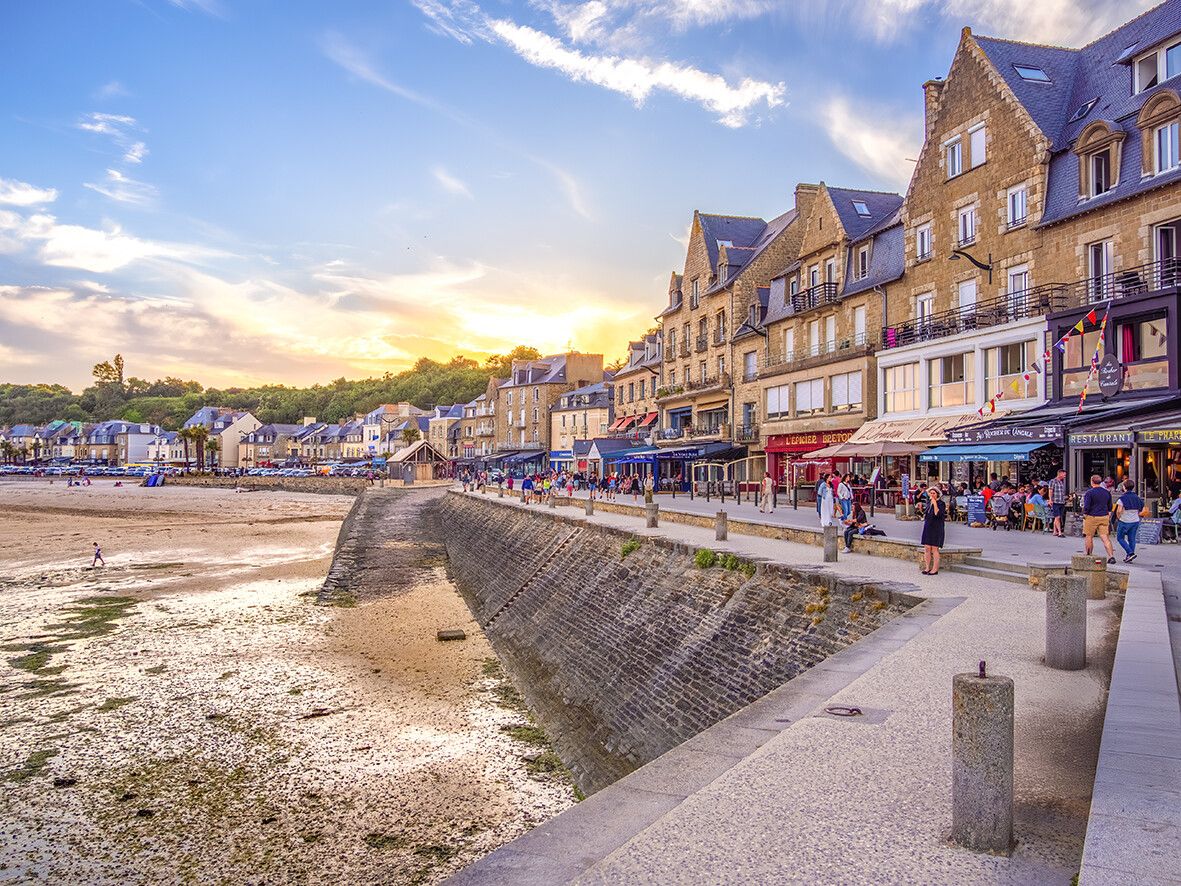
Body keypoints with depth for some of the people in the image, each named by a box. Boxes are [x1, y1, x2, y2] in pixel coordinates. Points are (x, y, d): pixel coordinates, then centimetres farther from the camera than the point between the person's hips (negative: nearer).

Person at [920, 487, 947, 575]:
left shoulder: (941, 503, -9)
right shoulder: (929, 501, 12)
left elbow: (938, 514, -22)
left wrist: (935, 504, -21)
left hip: (937, 527, -7)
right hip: (927, 527, 7)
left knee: (934, 549, -4)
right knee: (927, 548, 5)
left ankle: (935, 569, 1)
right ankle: (927, 567, 11)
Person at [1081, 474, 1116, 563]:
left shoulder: (1089, 493, -12)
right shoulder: (1107, 492, 7)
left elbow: (1086, 507, -17)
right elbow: (1110, 507, 14)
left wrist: (1084, 514, -1)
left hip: (1091, 517, -5)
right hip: (1104, 517, 5)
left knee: (1089, 537, 9)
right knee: (1105, 538, 1)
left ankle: (1088, 556, 16)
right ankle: (1111, 556, -10)